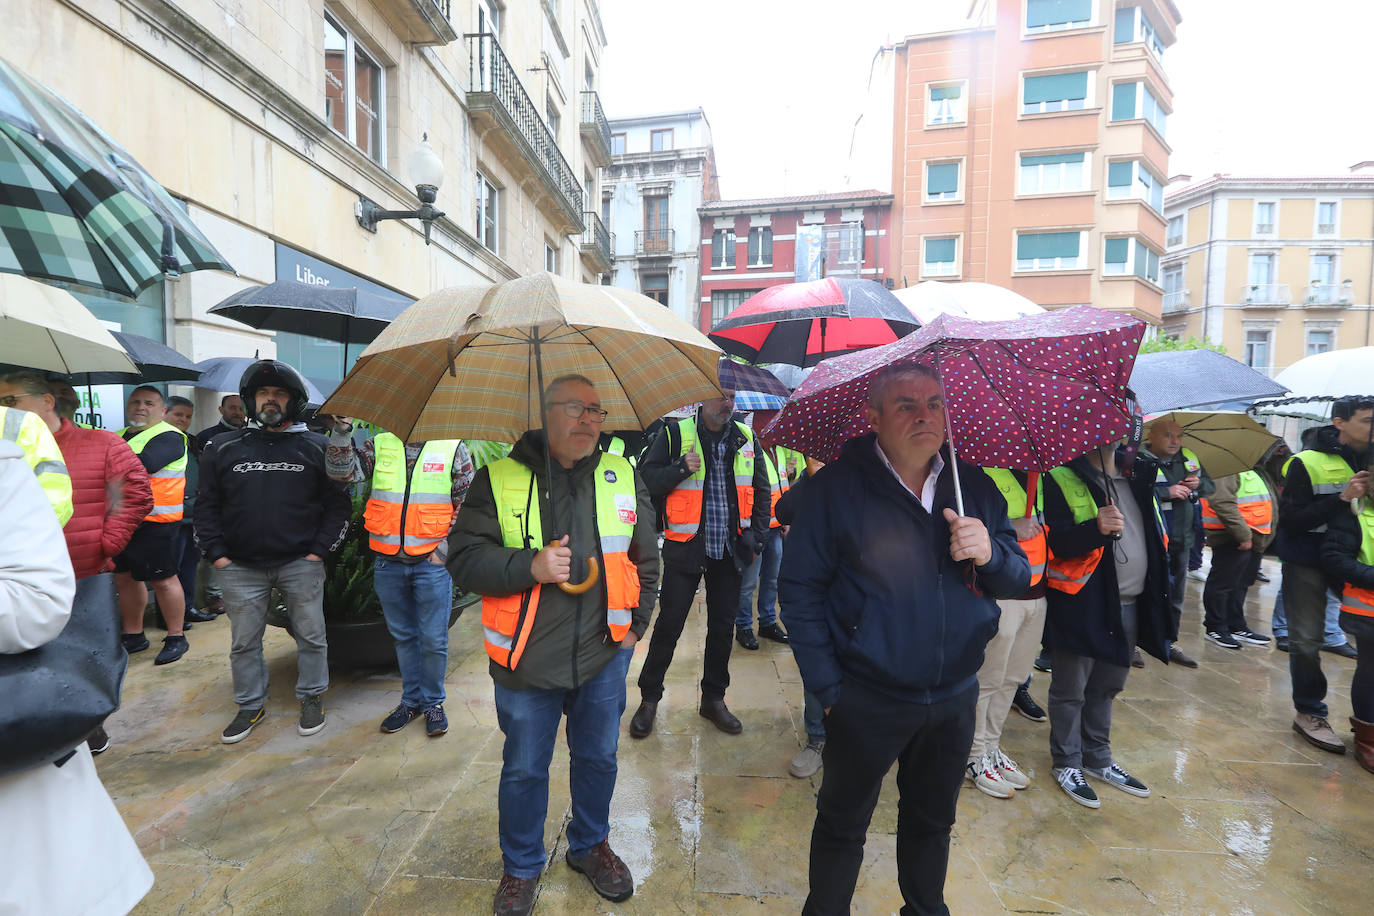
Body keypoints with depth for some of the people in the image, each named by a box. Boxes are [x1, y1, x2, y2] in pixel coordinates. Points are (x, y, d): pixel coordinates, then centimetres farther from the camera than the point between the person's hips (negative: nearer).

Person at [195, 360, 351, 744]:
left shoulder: (318, 448, 2)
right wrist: (217, 553, -1)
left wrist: (319, 551, -6)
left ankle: (311, 698, 26)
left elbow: (338, 504, 1)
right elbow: (207, 505, 9)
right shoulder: (224, 448, 7)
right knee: (244, 642, 13)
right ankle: (251, 705, 31)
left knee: (311, 636, 8)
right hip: (240, 567, 2)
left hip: (301, 564, -1)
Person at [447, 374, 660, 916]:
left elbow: (646, 557, 9)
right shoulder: (498, 480, -7)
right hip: (527, 662, -2)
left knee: (598, 759, 21)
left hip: (605, 655, 3)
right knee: (524, 769, 15)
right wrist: (530, 566, -22)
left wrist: (635, 622, 6)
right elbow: (463, 558, -9)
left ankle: (590, 846, 49)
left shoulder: (625, 477, 1)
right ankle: (521, 867, 43)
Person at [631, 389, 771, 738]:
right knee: (669, 625, 3)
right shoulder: (675, 434, -4)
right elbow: (646, 480, -6)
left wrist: (755, 536, 8)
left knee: (722, 626, 13)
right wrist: (681, 468, -22)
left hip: (730, 549, 4)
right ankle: (649, 698, 23)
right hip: (686, 548, -3)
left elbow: (761, 490, 15)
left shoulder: (745, 437, 7)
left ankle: (713, 698, 31)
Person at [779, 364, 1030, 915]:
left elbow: (1018, 579, 3)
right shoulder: (839, 486, -14)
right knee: (842, 826, 16)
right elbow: (800, 590, -13)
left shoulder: (973, 485, 0)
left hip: (954, 698, 5)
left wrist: (989, 553, -19)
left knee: (932, 822, 26)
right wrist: (827, 686, -14)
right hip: (866, 700, -4)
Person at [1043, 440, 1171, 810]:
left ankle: (1097, 758, 36)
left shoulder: (1137, 478, 12)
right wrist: (1095, 528, -36)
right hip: (1081, 603, -7)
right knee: (1071, 690, 5)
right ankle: (1067, 763, 22)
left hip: (1129, 605, 7)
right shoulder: (1063, 480, -9)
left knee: (1107, 686, 19)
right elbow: (1055, 542, -19)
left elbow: (1155, 536, 23)